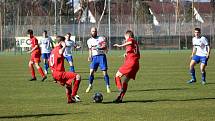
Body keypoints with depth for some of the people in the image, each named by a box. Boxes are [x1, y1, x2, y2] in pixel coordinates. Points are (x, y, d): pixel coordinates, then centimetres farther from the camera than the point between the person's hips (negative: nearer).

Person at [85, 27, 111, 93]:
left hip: (101, 56, -3)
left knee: (105, 72, -8)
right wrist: (90, 56, 5)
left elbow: (105, 47, -8)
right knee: (91, 72, -9)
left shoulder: (101, 38, 1)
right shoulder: (89, 41, 13)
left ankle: (108, 87, 0)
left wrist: (98, 48, -21)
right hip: (94, 57, 3)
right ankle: (90, 85, 9)